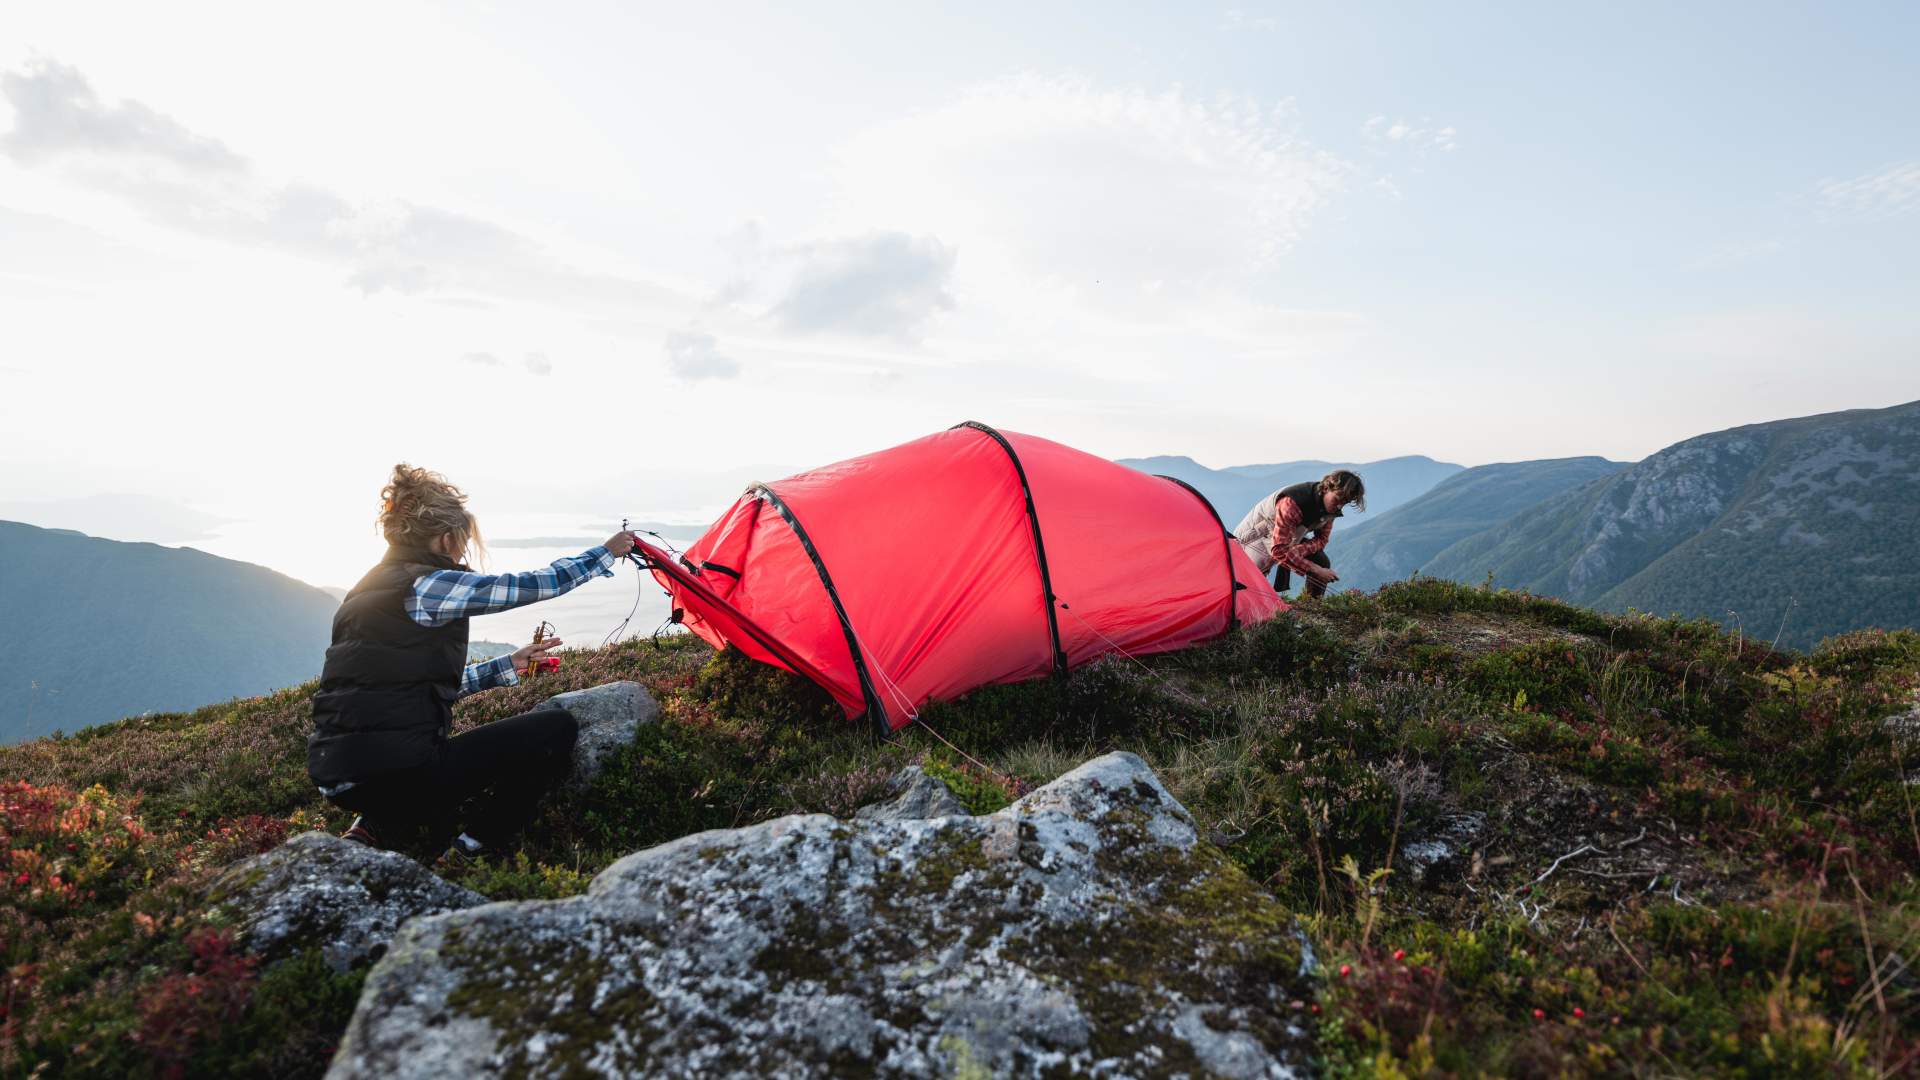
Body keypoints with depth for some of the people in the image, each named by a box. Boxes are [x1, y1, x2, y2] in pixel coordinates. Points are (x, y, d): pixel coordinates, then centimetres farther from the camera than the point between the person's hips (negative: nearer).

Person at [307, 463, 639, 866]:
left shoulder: (367, 590, 16)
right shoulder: (427, 586, -11)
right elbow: (533, 585, -6)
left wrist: (509, 665, 26)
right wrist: (608, 552, 7)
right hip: (396, 773, -9)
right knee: (557, 728, -2)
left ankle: (371, 827, 16)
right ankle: (466, 854, 0)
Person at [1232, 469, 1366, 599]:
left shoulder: (1331, 506, -14)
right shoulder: (1292, 503, -38)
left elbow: (1321, 539, -3)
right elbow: (1279, 551, -38)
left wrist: (1299, 550, -25)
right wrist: (1316, 570, -36)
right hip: (1256, 538, -7)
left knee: (1322, 562, -9)